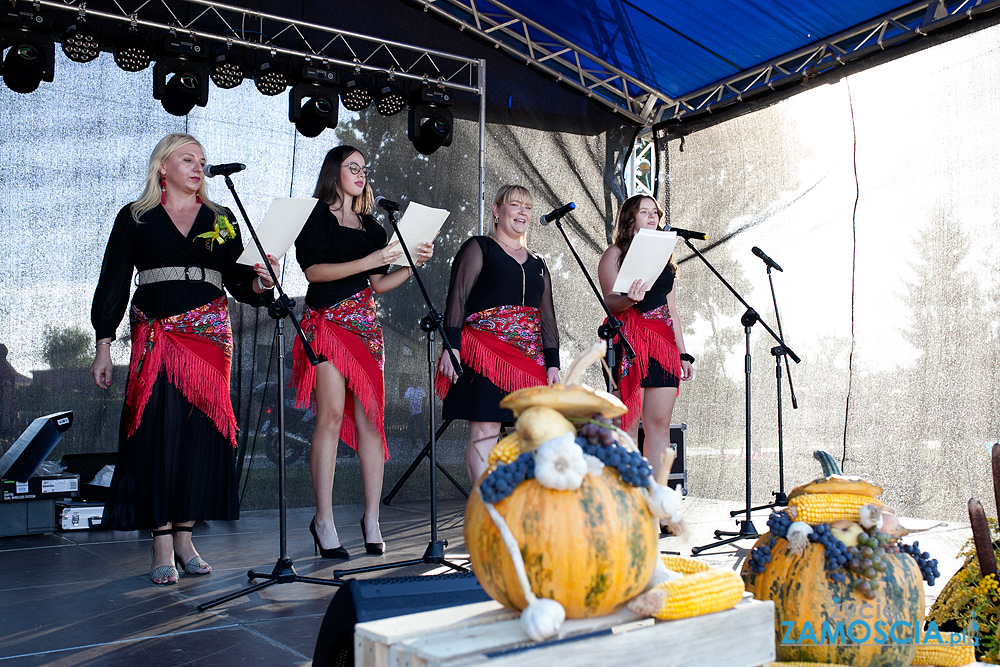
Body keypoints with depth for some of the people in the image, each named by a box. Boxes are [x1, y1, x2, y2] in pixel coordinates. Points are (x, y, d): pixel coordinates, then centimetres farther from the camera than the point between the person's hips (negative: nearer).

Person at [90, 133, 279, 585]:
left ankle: (184, 537, 10)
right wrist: (103, 345, 0)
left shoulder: (221, 220, 16)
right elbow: (113, 282, 7)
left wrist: (258, 282, -13)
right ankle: (162, 546, -2)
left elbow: (236, 278, 10)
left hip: (209, 336, 2)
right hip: (156, 339, -2)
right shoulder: (135, 218, 10)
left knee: (201, 432, 0)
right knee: (159, 432, -8)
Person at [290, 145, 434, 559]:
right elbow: (314, 270, -10)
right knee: (332, 415, -12)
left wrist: (413, 264, 5)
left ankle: (372, 518, 2)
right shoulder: (317, 215, 5)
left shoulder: (370, 225, 22)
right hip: (328, 321, -5)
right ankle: (324, 521, -7)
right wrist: (368, 261, -16)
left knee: (370, 417, -2)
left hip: (365, 326, 5)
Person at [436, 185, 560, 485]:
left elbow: (548, 317, 19)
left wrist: (553, 363, 9)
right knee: (484, 431, -10)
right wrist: (451, 346, -13)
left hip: (529, 357, 5)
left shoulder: (537, 263, 23)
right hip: (486, 355, -5)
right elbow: (457, 299, -1)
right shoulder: (478, 248, 8)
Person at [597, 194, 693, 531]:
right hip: (629, 341, -5)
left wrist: (683, 352, 18)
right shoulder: (615, 253, 6)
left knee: (660, 422, 0)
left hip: (663, 342, 5)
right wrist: (630, 298, -29)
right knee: (628, 421, -8)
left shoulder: (665, 255, 23)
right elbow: (610, 300, -6)